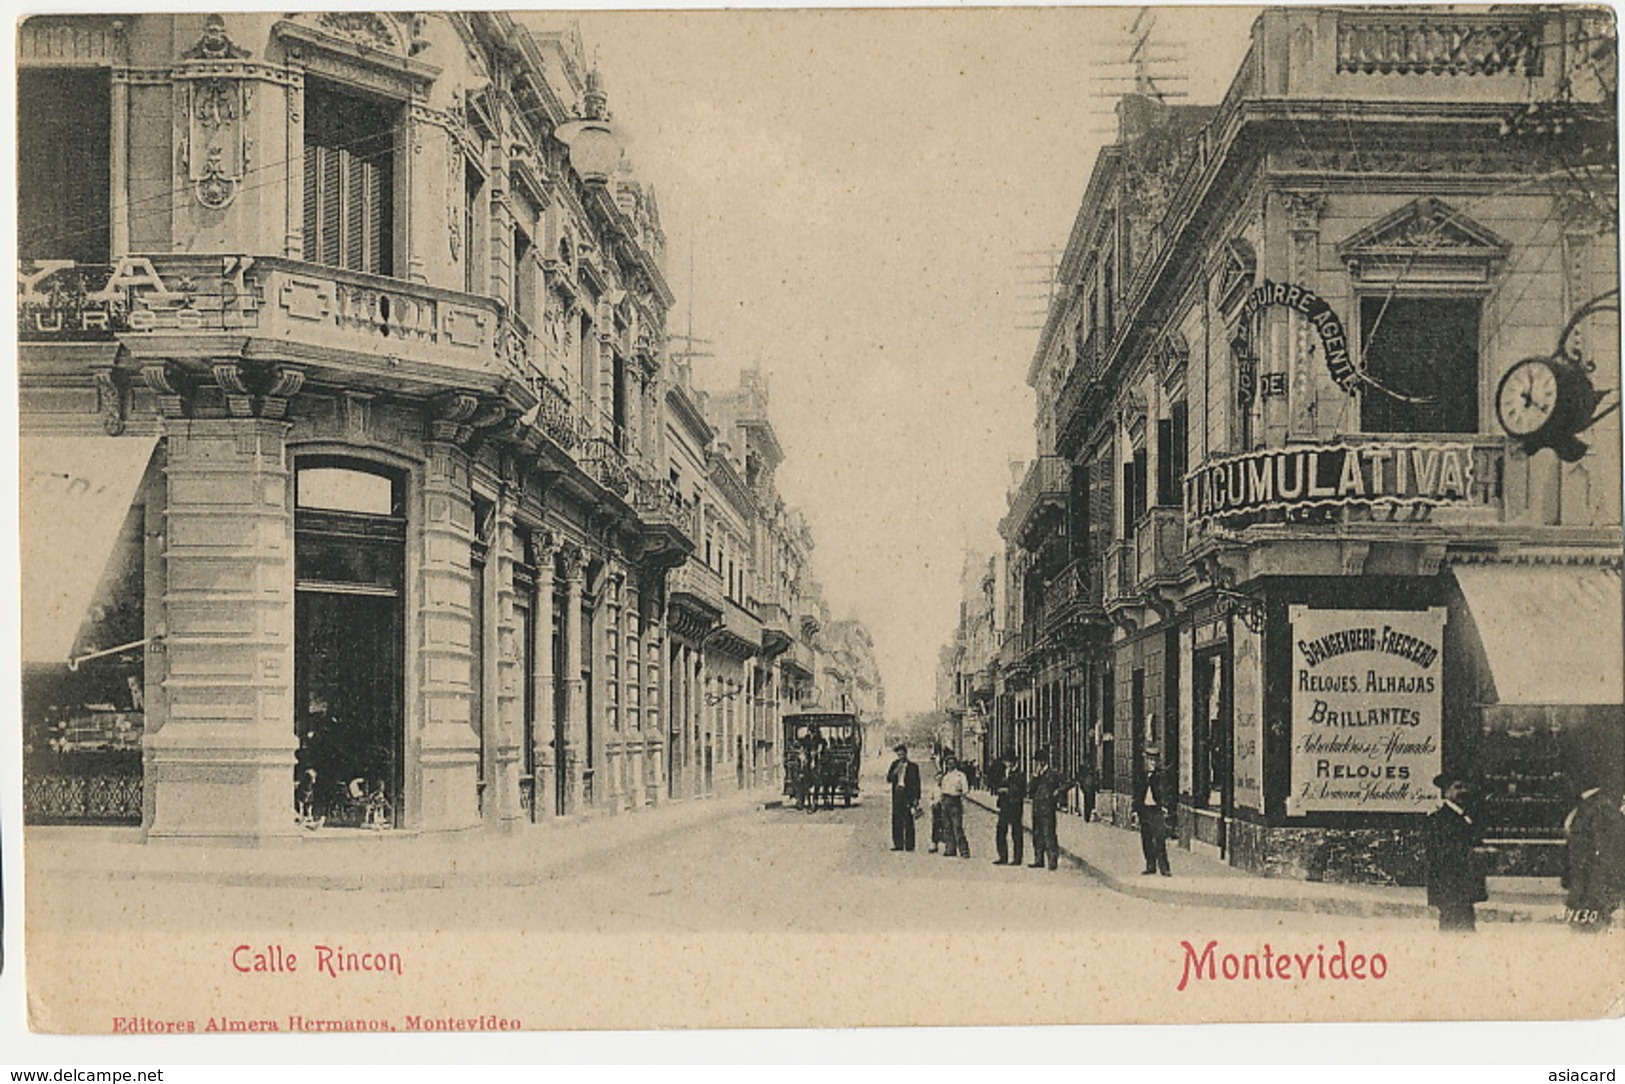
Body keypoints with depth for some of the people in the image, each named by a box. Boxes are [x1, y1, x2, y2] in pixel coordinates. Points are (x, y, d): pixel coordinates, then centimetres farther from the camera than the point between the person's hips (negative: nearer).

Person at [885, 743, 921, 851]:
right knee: (896, 821, 2)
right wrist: (895, 771, -9)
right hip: (897, 795, 4)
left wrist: (916, 799, -5)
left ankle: (909, 845, -3)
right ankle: (898, 844, 7)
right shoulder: (895, 764, 14)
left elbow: (916, 784, 2)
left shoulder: (913, 766, 3)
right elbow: (889, 779, 8)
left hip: (908, 796, -4)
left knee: (908, 821, -5)